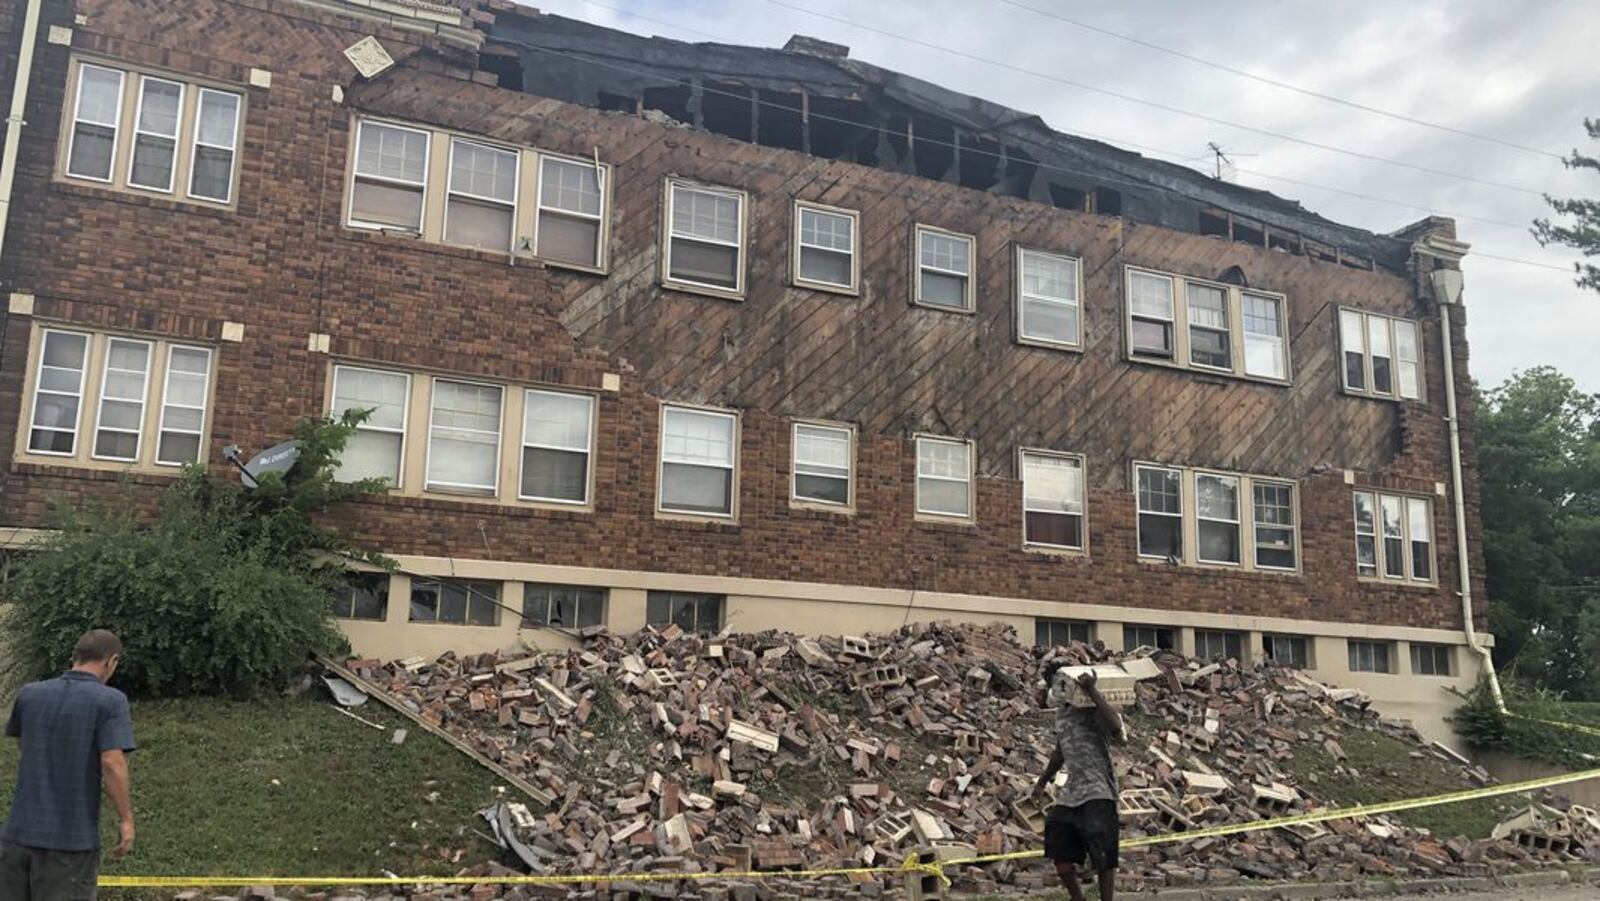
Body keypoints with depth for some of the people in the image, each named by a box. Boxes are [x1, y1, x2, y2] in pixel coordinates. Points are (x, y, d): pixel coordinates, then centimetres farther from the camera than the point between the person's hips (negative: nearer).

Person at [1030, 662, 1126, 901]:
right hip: (1070, 792, 8)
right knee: (1060, 852, 9)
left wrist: (1092, 692, -31)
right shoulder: (1061, 713, 15)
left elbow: (1115, 725, -34)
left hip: (1097, 793, -8)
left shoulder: (1094, 711, -10)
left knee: (1103, 856, -7)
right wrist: (1043, 781, 35)